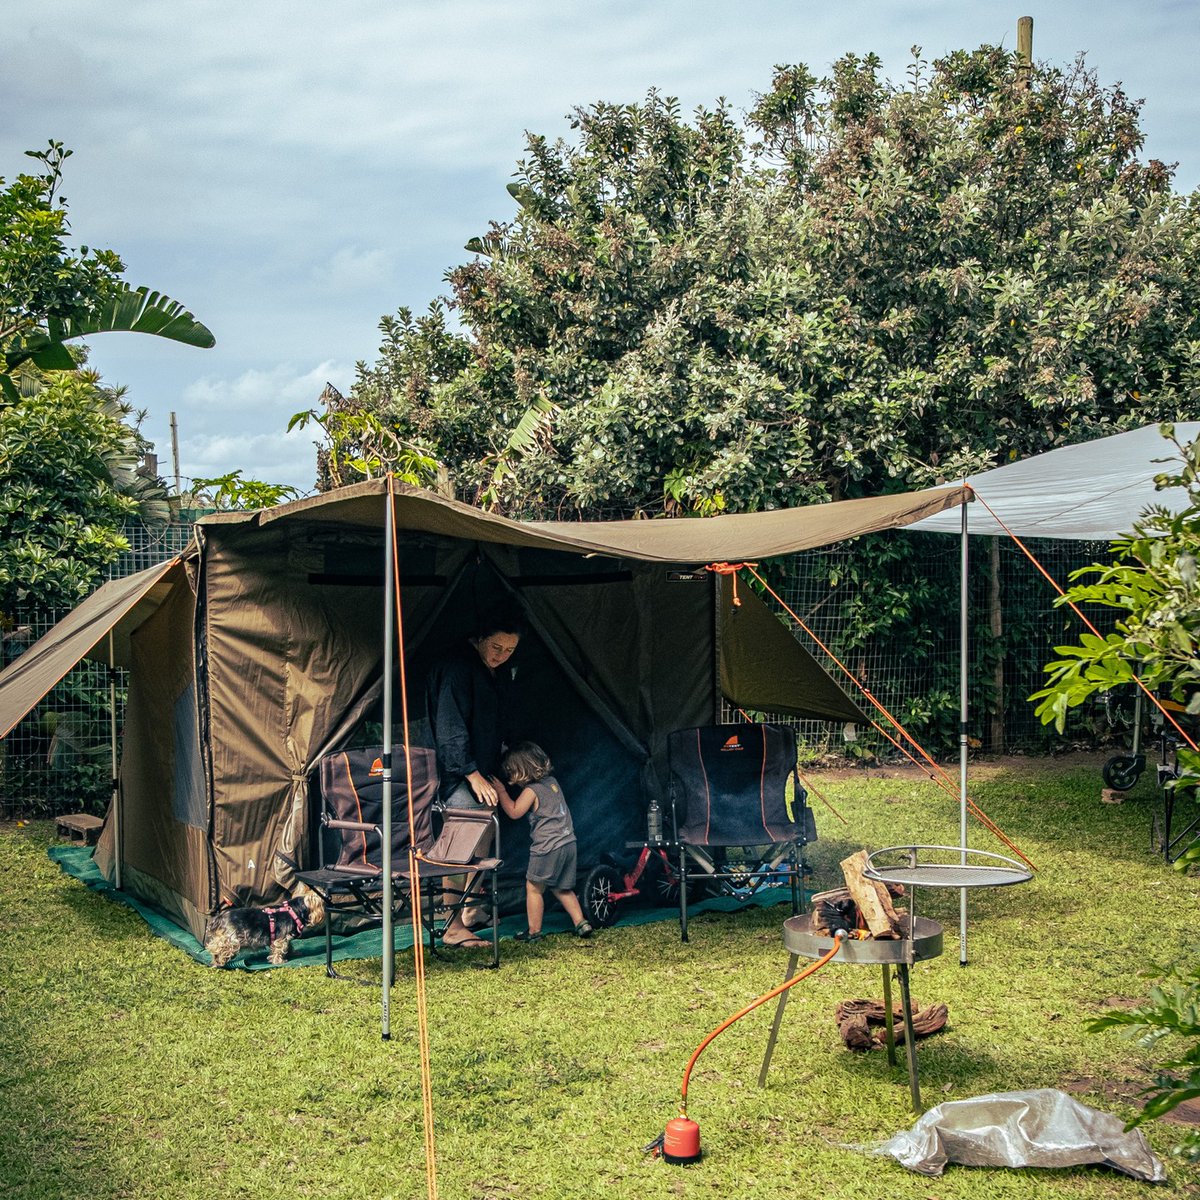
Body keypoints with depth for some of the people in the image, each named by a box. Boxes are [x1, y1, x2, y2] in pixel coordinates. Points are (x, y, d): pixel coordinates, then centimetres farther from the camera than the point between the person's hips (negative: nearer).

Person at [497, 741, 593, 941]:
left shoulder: (531, 790, -13)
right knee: (562, 888, 20)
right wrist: (517, 785, 17)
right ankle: (581, 923, 15)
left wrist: (501, 791, -2)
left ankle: (534, 931, 10)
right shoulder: (552, 781, 10)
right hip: (568, 842, 8)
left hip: (548, 847, -8)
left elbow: (514, 812, -10)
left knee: (533, 887, 5)